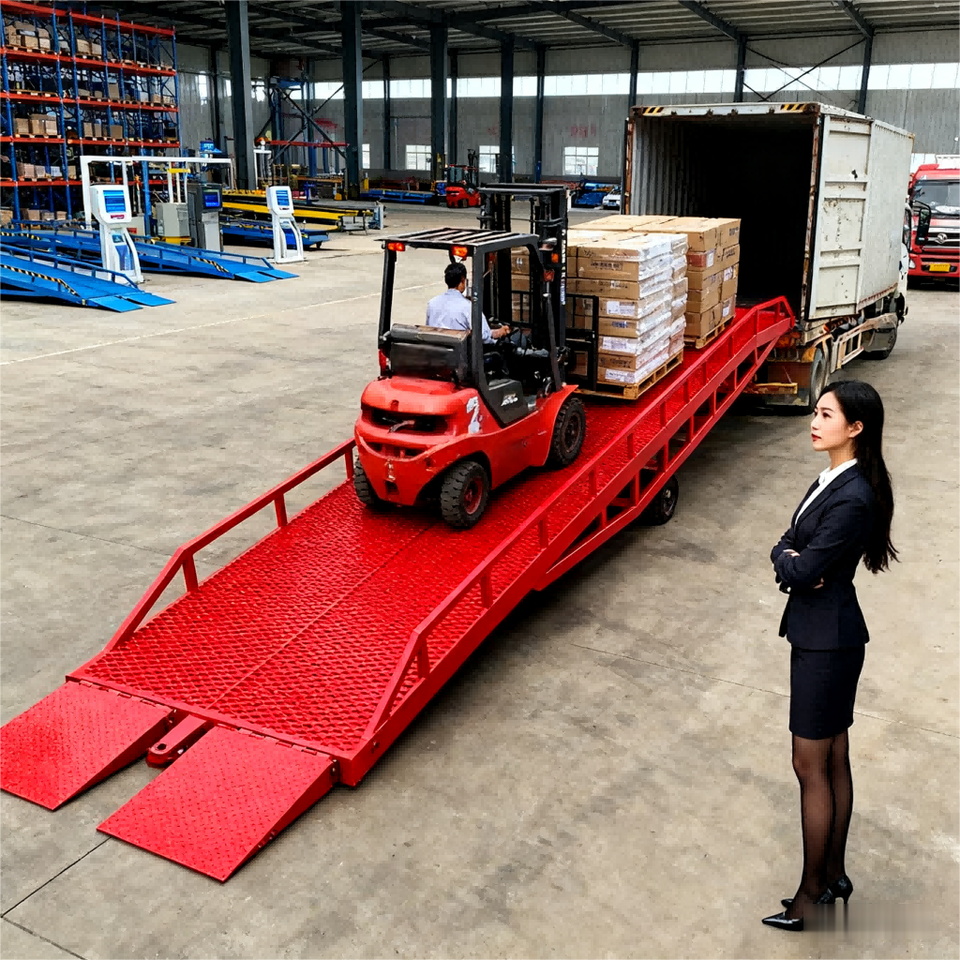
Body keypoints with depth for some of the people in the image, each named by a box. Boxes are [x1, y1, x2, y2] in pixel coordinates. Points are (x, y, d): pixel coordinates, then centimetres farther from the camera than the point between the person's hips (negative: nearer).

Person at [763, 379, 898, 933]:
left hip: (827, 642, -10)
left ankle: (812, 890, 18)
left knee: (812, 767, 3)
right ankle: (834, 874, 32)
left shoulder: (853, 498, -24)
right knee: (835, 760, 18)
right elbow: (788, 546, 8)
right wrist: (794, 560, -12)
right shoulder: (834, 479, 8)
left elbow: (801, 570, -24)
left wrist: (793, 561, -4)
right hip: (826, 636, 10)